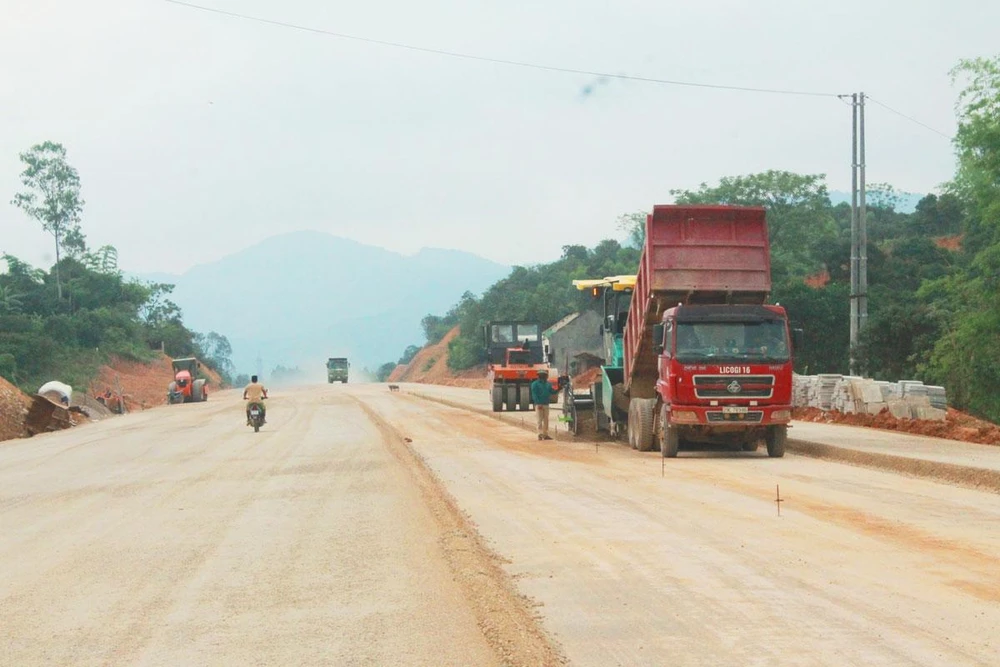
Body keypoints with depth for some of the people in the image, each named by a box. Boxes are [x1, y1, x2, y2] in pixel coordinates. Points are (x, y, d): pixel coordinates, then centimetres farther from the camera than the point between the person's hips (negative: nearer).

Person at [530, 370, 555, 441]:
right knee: (540, 420, -9)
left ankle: (545, 434, 11)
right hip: (539, 405, -6)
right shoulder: (535, 384, -4)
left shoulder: (548, 384, 15)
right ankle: (540, 433, -11)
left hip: (546, 405, 6)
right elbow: (534, 395, -11)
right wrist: (538, 403, -21)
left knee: (546, 420, 7)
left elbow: (552, 392, 14)